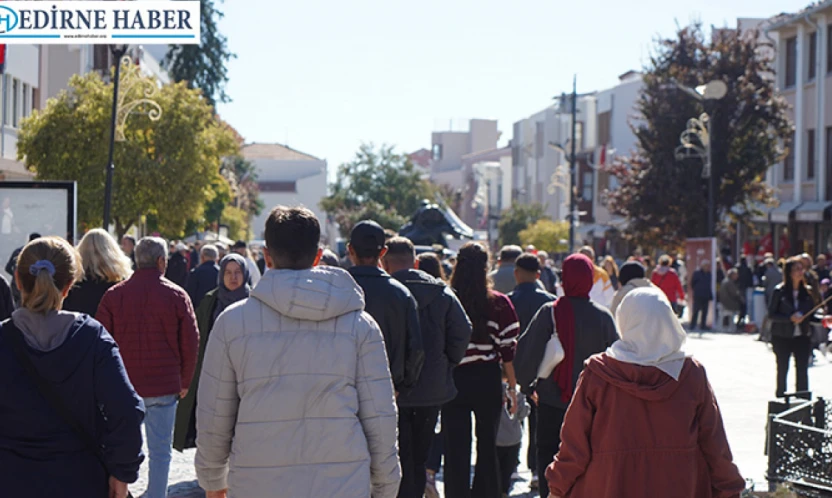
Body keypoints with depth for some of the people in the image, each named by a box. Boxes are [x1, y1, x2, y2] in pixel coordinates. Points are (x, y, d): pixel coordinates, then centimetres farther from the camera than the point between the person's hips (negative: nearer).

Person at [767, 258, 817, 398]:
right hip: (782, 337, -2)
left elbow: (811, 316, 10)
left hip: (802, 337, 2)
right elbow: (771, 314, -7)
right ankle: (780, 397, 19)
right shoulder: (780, 291, -5)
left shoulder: (807, 292, 4)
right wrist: (790, 318, -19)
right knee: (782, 369, 6)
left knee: (802, 370, -1)